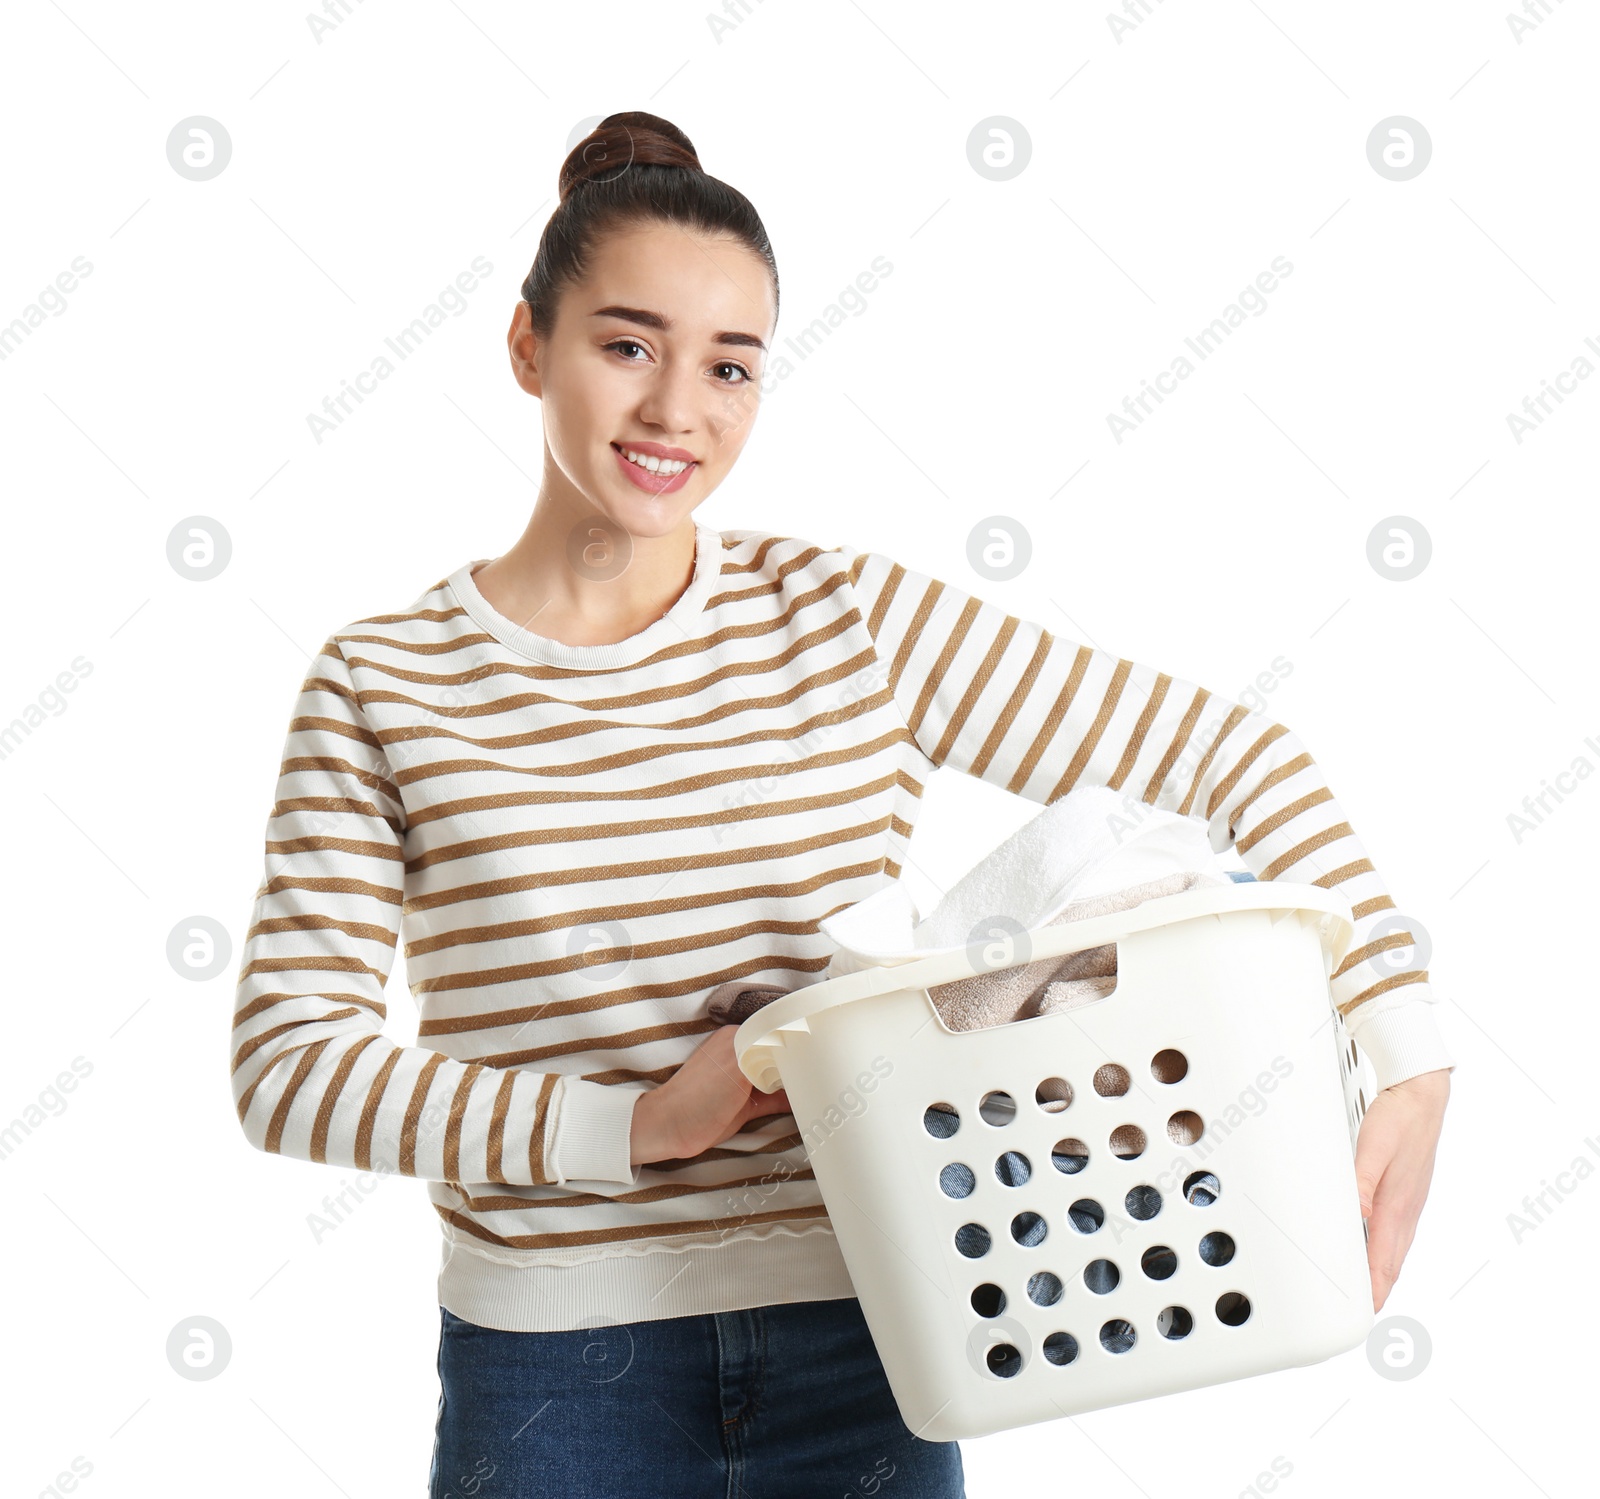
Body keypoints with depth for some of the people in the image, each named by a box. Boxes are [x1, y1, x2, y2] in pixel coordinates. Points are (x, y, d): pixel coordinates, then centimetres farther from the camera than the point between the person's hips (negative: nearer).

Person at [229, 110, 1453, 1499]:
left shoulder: (850, 617, -3)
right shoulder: (381, 685, -4)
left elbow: (1234, 755, -3)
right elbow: (291, 1065, -8)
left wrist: (1407, 1055, -11)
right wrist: (627, 1125, -17)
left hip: (860, 1346, 1)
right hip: (558, 1372, -1)